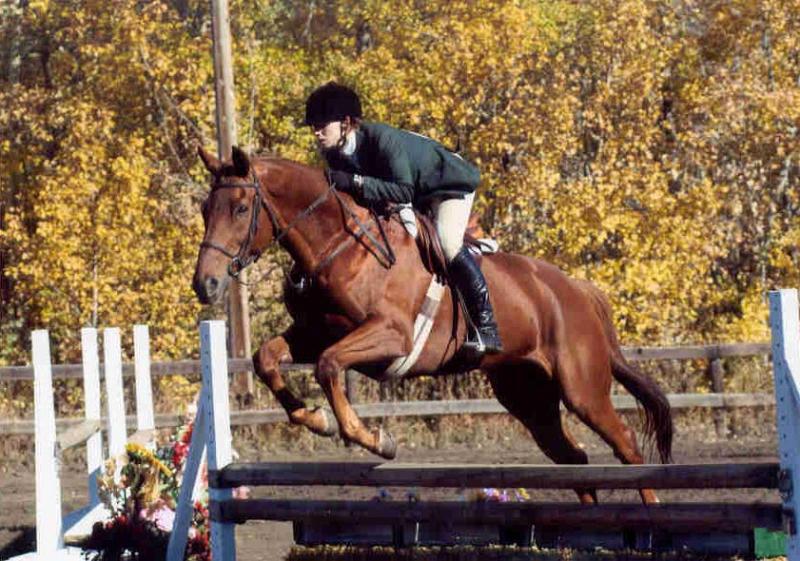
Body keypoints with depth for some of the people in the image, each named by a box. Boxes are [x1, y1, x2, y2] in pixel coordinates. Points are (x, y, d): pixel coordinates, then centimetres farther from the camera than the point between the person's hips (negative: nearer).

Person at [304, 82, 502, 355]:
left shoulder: (382, 139, -38)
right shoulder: (334, 154, -15)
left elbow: (404, 192, -44)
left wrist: (354, 182, -50)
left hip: (450, 182, -9)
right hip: (417, 194, 9)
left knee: (447, 243, -28)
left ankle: (486, 326, -26)